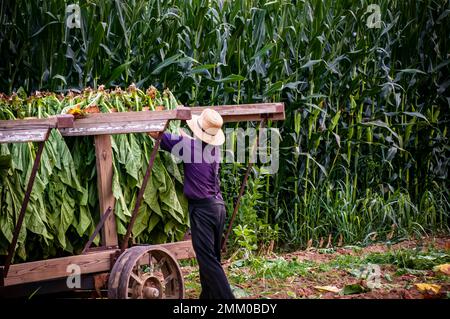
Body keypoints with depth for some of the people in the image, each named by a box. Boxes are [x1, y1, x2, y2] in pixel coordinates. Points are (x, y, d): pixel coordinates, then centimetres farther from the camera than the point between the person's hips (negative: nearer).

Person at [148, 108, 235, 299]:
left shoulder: (187, 145, -11)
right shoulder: (216, 148, 7)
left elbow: (154, 132, -6)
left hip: (201, 208, -7)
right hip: (218, 205, 7)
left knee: (208, 259, -8)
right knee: (211, 257, 14)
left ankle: (226, 297, -15)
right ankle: (208, 296, 20)